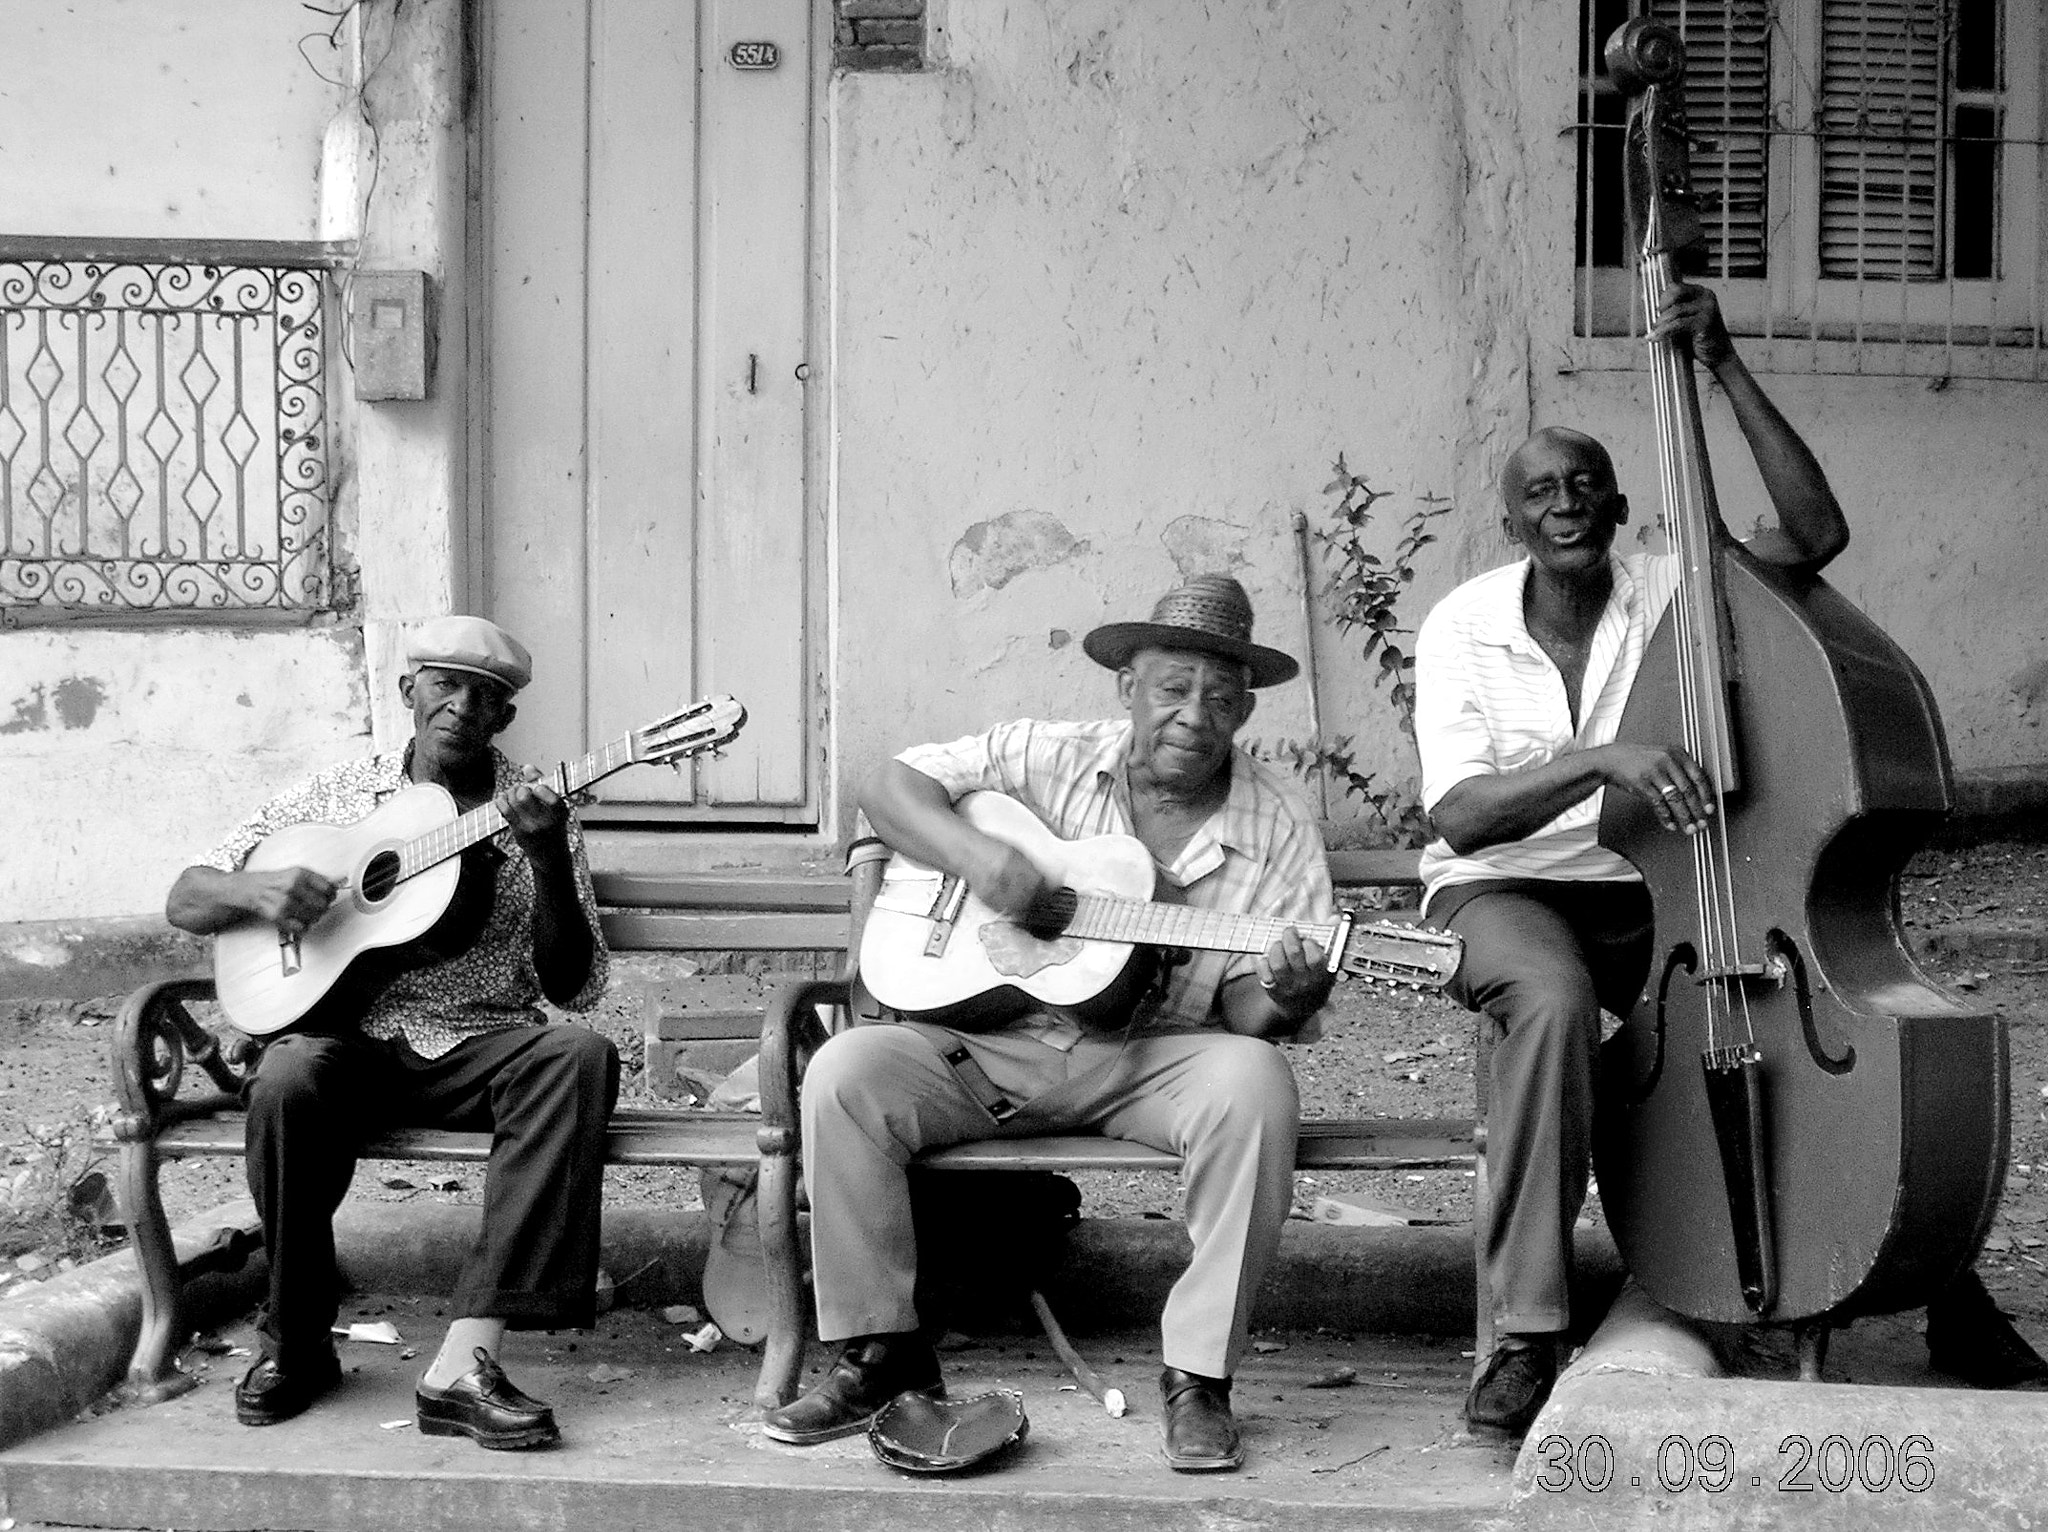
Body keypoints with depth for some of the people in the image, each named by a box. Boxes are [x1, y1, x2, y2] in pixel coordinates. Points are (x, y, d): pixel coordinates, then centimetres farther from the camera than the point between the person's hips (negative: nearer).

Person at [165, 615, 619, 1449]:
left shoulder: (533, 808, 7)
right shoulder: (340, 792, 9)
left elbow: (572, 987, 0)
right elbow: (185, 900, 10)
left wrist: (547, 862, -16)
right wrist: (255, 891, -13)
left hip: (478, 1046, 0)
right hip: (349, 1033, 0)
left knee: (578, 1055, -33)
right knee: (286, 1081, -36)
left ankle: (463, 1363, -40)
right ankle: (294, 1344, -13)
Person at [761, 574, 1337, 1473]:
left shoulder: (1276, 829, 0)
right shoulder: (1048, 760, 2)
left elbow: (1245, 1009, -2)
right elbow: (891, 788, 3)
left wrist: (1281, 1001, -27)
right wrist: (977, 856, -16)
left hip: (1153, 1060, -1)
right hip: (995, 1042, 1)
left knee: (1253, 1083, -34)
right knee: (844, 1072, -23)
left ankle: (1199, 1378, -24)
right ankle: (882, 1355, -9)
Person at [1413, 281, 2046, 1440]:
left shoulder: (1667, 593, -1)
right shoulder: (1465, 629, -6)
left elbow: (1818, 531, -16)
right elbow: (1460, 816, -17)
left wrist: (1728, 372, -19)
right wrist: (1600, 759, -34)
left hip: (1645, 893, 3)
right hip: (1502, 890, -3)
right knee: (1554, 997, -39)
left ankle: (1952, 1305, -8)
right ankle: (1527, 1334, -35)